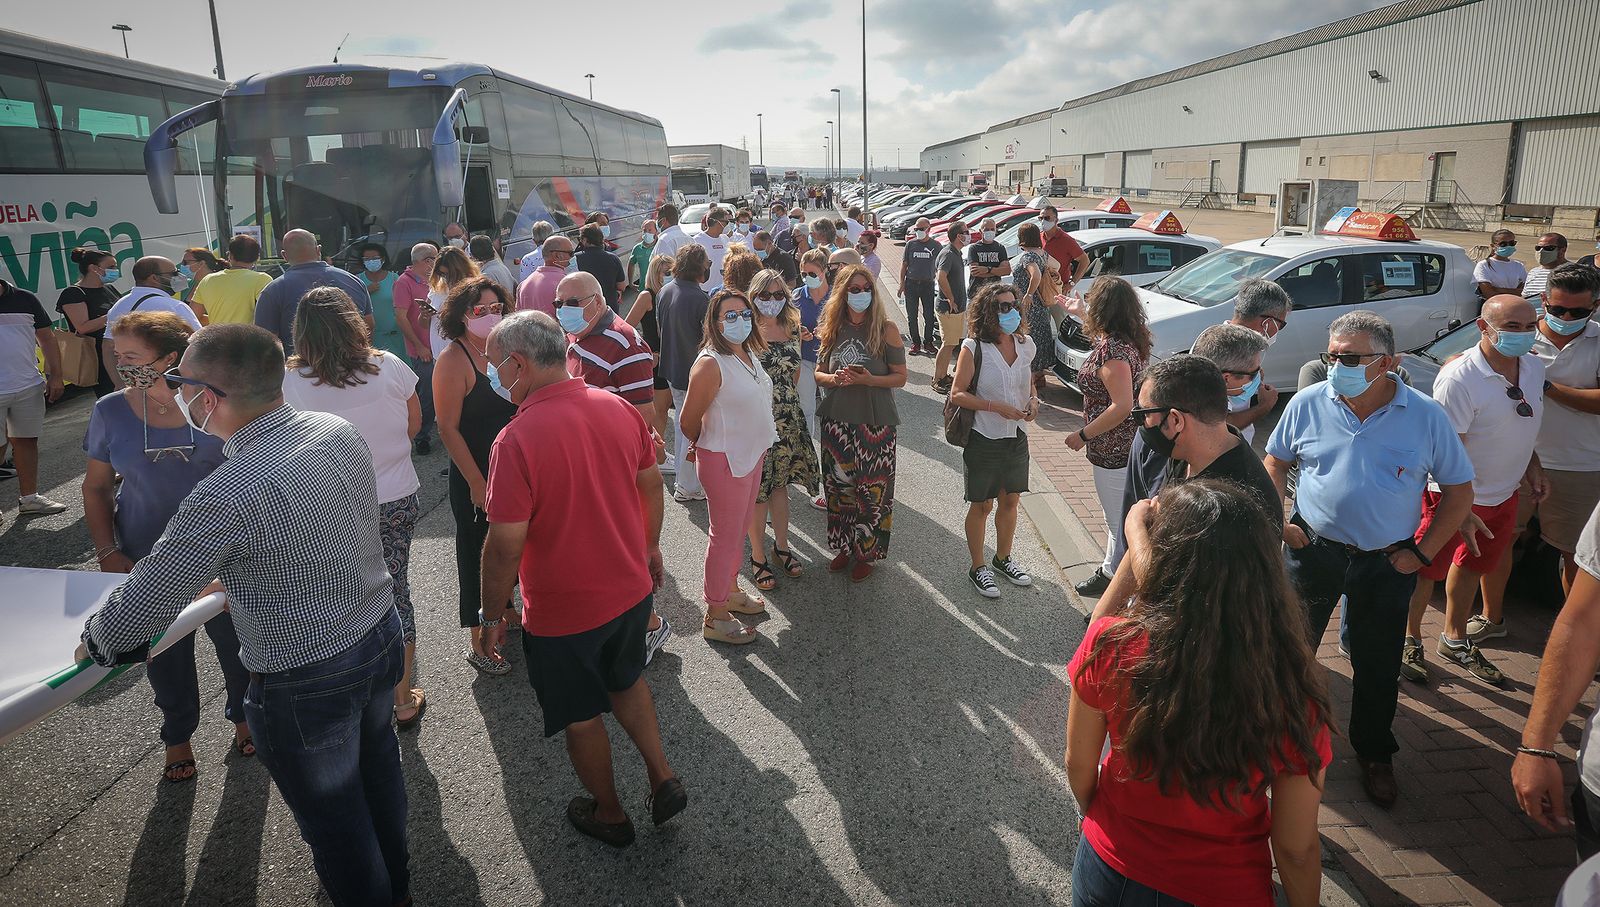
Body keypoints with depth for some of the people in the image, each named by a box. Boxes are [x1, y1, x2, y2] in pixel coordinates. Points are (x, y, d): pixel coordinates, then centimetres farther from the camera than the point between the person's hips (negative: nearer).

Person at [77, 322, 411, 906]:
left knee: (330, 812, 17)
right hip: (382, 637, 8)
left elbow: (145, 602, -17)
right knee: (376, 765, 29)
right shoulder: (338, 431, -9)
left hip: (305, 683, -7)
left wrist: (97, 642, 5)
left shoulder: (225, 498, -30)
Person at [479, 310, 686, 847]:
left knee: (583, 716, 18)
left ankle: (609, 815, 38)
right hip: (631, 590, 5)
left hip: (562, 612, -5)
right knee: (626, 681, 31)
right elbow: (651, 485, 5)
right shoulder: (620, 409, -8)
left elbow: (505, 545, -22)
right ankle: (664, 781, 33)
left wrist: (492, 615, -6)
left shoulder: (516, 440, -26)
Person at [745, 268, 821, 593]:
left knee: (780, 483, 17)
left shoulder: (793, 329, 6)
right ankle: (758, 556, 19)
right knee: (757, 490, 4)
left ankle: (782, 546, 33)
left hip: (788, 418, 5)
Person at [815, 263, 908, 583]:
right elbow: (819, 373, 11)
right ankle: (844, 546, 29)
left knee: (871, 490, 2)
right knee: (839, 486, 10)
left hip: (875, 423, -3)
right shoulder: (831, 328, 5)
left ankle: (866, 552, 20)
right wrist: (834, 379, -12)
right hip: (837, 421, 3)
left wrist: (869, 379, -21)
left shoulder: (886, 329, -6)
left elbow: (900, 377, -5)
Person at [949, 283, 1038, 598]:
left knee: (1010, 501, 17)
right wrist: (997, 407, -23)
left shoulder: (1025, 344, 2)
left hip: (1017, 437, 5)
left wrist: (1033, 400, -5)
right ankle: (978, 568, 24)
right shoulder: (974, 348, -15)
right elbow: (957, 394, -14)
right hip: (984, 439, -5)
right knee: (982, 505, 8)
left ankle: (1003, 559, 38)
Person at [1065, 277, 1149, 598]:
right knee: (1119, 518, 24)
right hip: (1132, 444, 10)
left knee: (1121, 523, 1)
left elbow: (1122, 406, -30)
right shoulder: (1133, 340, 5)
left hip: (1114, 450, -10)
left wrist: (1083, 435, -19)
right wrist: (1081, 315, 39)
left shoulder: (1112, 348, -24)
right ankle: (1110, 573, 41)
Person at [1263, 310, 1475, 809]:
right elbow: (1275, 462, 7)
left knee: (1378, 665, 12)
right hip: (1313, 548, 1)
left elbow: (1459, 491, -1)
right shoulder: (1307, 403, -8)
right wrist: (1276, 522, -4)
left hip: (1387, 562, 0)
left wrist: (1422, 553, -6)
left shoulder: (1426, 416, -10)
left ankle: (1374, 754, 34)